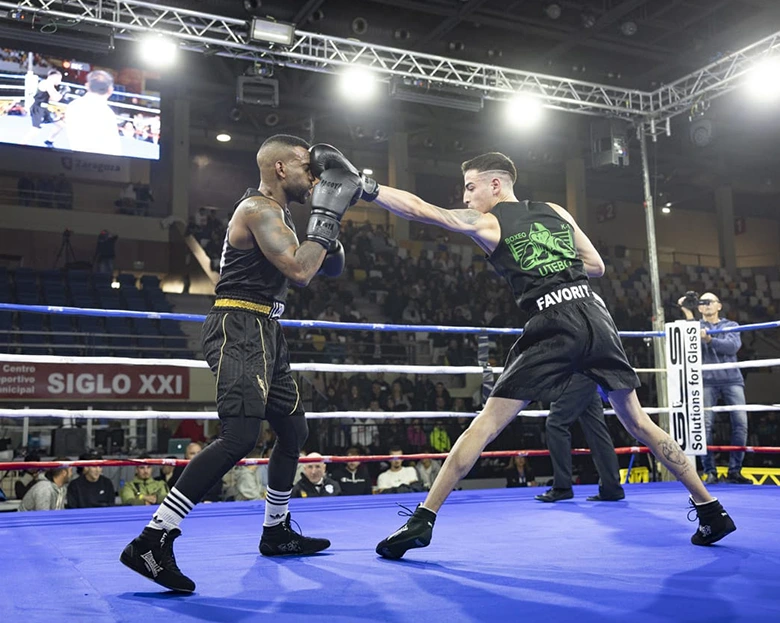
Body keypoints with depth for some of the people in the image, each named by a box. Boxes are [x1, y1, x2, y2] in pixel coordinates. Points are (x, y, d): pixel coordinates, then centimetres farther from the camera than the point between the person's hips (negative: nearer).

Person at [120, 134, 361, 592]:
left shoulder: (276, 213, 20)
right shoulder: (259, 209, -12)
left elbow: (324, 266, 28)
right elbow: (299, 272, -24)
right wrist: (327, 215, -15)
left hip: (265, 333, 11)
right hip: (241, 329, -11)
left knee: (294, 429, 17)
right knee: (241, 437, -23)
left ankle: (276, 532, 31)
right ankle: (152, 542, -21)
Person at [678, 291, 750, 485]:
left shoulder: (731, 325, 17)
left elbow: (733, 346, -4)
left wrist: (709, 339, -19)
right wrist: (688, 315, -13)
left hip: (732, 379, 1)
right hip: (707, 380, -1)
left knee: (741, 423, -8)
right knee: (705, 425, -10)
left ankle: (734, 470, 2)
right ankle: (710, 471, -3)